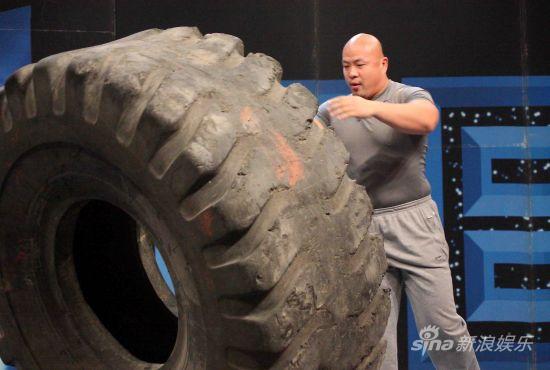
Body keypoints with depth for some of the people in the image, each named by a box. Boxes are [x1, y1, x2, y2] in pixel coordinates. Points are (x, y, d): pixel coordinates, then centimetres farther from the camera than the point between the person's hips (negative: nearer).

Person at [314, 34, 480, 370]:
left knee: (441, 323, -1)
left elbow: (426, 119, -24)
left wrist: (373, 108, -40)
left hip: (413, 222, -2)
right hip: (363, 230, 3)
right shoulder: (333, 110, 10)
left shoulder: (411, 96, -1)